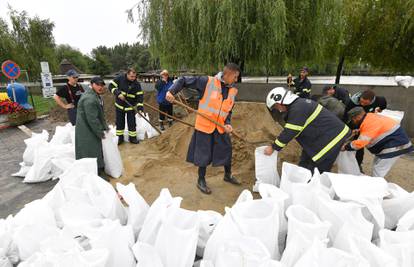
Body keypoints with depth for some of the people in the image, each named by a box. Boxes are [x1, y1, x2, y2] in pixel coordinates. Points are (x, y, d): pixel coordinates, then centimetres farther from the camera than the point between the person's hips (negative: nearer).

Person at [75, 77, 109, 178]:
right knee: (91, 153, 0)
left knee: (97, 150, 22)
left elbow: (100, 114, 15)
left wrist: (105, 127, 12)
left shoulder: (96, 95, 9)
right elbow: (92, 119, -26)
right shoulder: (90, 99, -26)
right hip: (87, 131, -11)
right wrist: (100, 133, -17)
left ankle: (99, 170, 38)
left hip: (92, 130, 11)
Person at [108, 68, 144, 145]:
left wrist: (140, 108, -20)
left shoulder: (137, 84, -10)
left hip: (131, 107, 0)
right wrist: (118, 93, -25)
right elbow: (111, 86, -8)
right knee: (119, 122, 9)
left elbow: (140, 96, -11)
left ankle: (132, 137, 18)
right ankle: (120, 137, 23)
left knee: (132, 123, 4)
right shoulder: (120, 78, -11)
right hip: (119, 105, 1)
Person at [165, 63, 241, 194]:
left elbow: (228, 110, 9)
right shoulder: (207, 81, -14)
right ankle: (201, 181, 30)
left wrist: (227, 124, -9)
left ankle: (228, 175, 43)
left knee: (227, 151, 16)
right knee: (204, 154, 6)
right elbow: (183, 80, -9)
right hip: (204, 126, -5)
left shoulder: (233, 91, 3)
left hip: (220, 127, 6)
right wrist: (171, 91, -21)